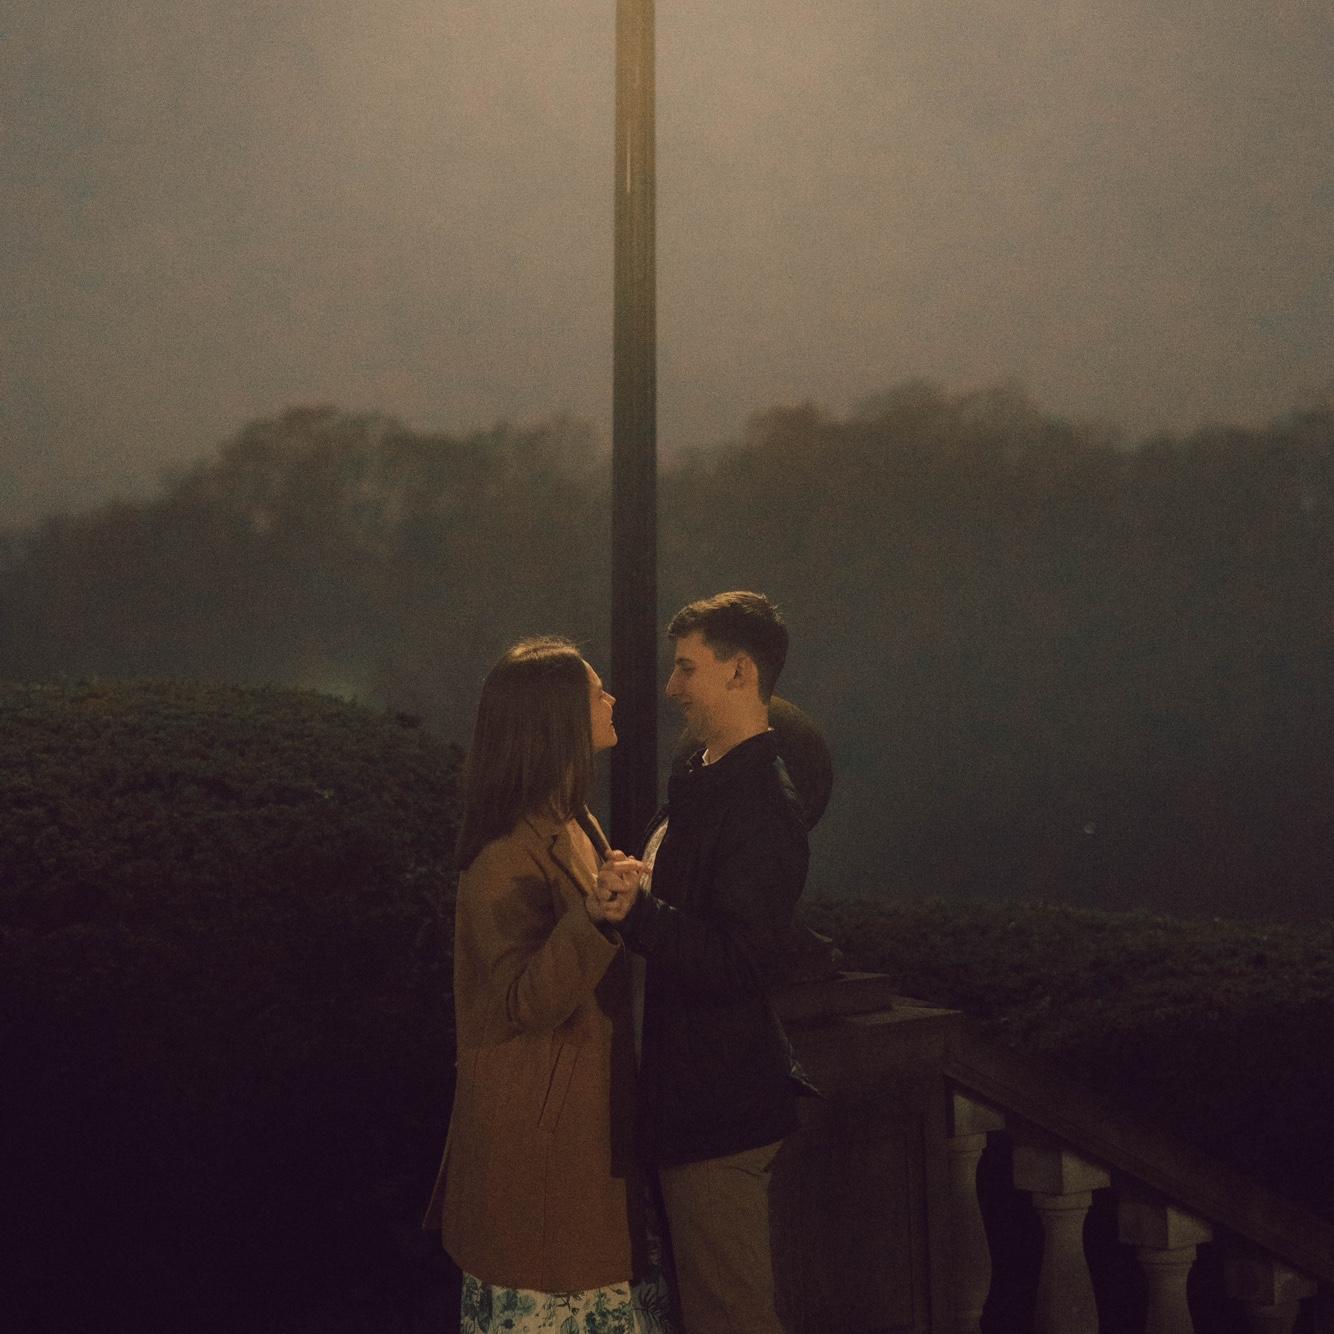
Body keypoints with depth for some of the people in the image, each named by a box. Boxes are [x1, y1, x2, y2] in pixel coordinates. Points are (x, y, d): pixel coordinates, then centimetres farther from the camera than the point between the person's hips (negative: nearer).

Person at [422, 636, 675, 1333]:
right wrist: (594, 921, -34)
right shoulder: (506, 857, -19)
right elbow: (527, 1002, -24)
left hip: (592, 1107, 9)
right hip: (538, 1119, -9)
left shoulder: (576, 827, 11)